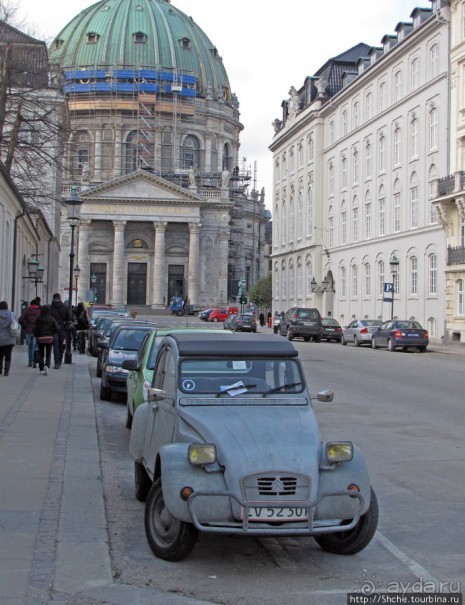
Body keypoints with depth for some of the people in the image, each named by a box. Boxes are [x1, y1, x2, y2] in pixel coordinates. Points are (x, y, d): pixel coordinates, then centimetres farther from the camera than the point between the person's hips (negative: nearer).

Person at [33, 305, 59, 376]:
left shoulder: (38, 319, -5)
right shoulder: (51, 319, -5)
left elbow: (34, 329, -8)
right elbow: (57, 328, -8)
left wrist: (36, 335, 9)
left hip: (40, 338, 0)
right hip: (50, 339, 0)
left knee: (41, 354, 13)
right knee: (48, 354, 5)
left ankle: (41, 369, 14)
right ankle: (46, 365, -20)